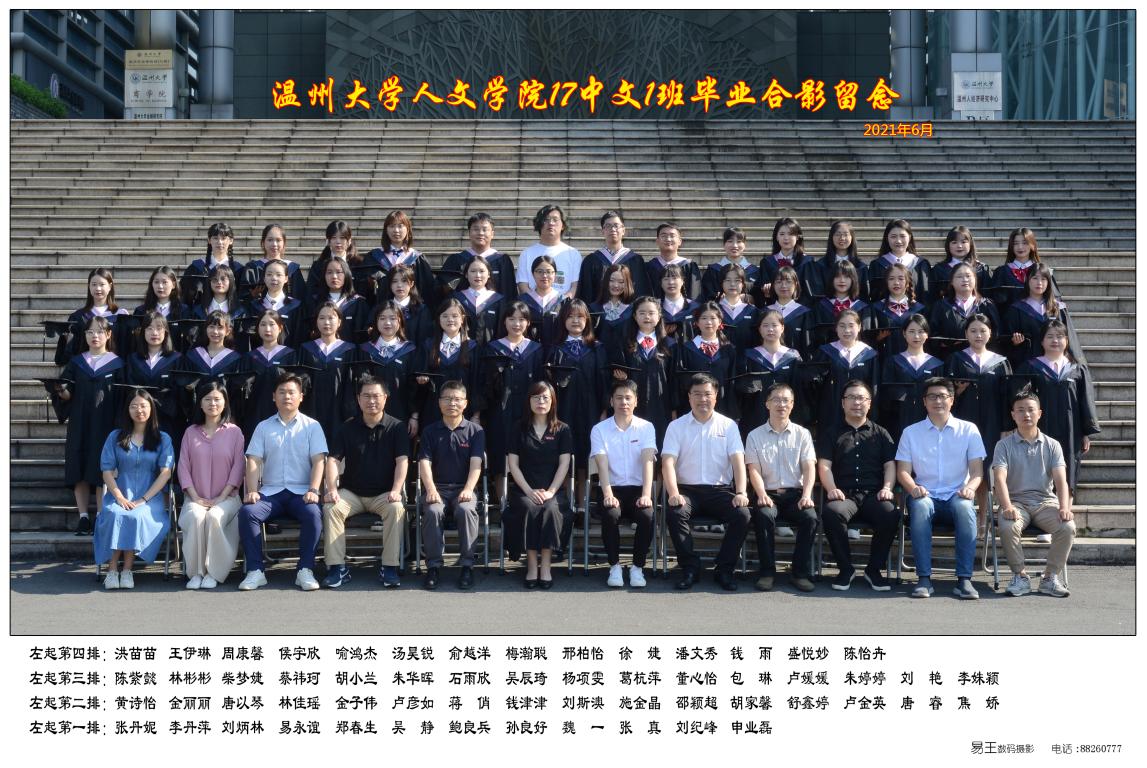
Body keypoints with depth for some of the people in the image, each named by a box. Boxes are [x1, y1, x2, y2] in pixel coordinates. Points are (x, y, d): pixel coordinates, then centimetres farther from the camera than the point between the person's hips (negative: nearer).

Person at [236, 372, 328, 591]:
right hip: (270, 492, 2)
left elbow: (318, 461, 1)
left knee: (313, 513, -33)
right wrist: (252, 491, -11)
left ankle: (305, 570, -23)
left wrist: (313, 490, -16)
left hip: (301, 492, -2)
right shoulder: (263, 427, 15)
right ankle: (255, 570, -22)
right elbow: (254, 461, 6)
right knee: (247, 512, -28)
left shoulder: (312, 426, 10)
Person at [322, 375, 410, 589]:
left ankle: (390, 568, -26)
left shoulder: (397, 427, 0)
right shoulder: (346, 428, 4)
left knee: (397, 508, -33)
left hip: (383, 493, -1)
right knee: (331, 508, -28)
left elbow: (402, 461, -8)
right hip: (351, 492, 2)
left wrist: (396, 490, -22)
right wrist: (331, 489, -19)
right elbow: (333, 460, -3)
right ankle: (337, 568, -22)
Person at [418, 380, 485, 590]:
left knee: (466, 510, -34)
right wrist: (431, 490, -19)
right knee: (433, 511, -32)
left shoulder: (475, 431, 7)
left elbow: (476, 463, -4)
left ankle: (467, 565, -24)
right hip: (437, 487, 1)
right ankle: (433, 565, -22)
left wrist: (468, 489, -20)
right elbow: (424, 462, -1)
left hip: (462, 488, -1)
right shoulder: (430, 431, 10)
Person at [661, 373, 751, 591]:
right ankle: (690, 567, -13)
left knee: (742, 514, -26)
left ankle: (725, 569, -9)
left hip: (720, 489, 1)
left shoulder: (728, 426, 9)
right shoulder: (676, 426, 6)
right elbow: (668, 462, -5)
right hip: (687, 489, -1)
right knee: (675, 514, -32)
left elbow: (738, 461, -2)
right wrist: (673, 493, -22)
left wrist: (741, 492, -18)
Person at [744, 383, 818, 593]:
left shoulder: (802, 434, 13)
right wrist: (762, 495, -18)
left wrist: (806, 495, -14)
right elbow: (754, 470, 1)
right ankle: (767, 572, -23)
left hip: (796, 493, 1)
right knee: (764, 515, -34)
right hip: (768, 494, -1)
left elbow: (809, 468, 4)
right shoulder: (755, 436, 11)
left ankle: (801, 573, -19)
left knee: (810, 517, -30)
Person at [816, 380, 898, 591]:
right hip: (844, 495, -1)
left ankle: (874, 569, -11)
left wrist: (887, 488, -6)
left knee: (890, 514, -34)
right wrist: (832, 489, -12)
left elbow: (890, 465, 14)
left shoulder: (880, 434, 23)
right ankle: (845, 569, -16)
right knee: (831, 512, -37)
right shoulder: (832, 435, 19)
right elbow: (824, 466, 7)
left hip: (873, 495, 1)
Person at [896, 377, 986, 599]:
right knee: (920, 507, -36)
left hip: (956, 495, 0)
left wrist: (970, 487, -18)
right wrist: (913, 488, -16)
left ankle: (964, 579, -34)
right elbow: (903, 471, 6)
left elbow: (977, 470, 5)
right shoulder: (911, 432, 12)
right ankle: (924, 579, -34)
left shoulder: (969, 430, 11)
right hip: (925, 494, 0)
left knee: (965, 509, -35)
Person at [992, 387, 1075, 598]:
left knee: (1068, 527, -28)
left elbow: (1061, 480, -2)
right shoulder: (1004, 445, 4)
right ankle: (1020, 575, -13)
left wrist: (1064, 507, -22)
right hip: (1016, 501, -2)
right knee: (1007, 527, -34)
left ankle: (1050, 577, -10)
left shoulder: (1052, 445, 9)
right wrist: (1007, 507, -29)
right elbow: (1000, 478, -11)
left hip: (1046, 501, 2)